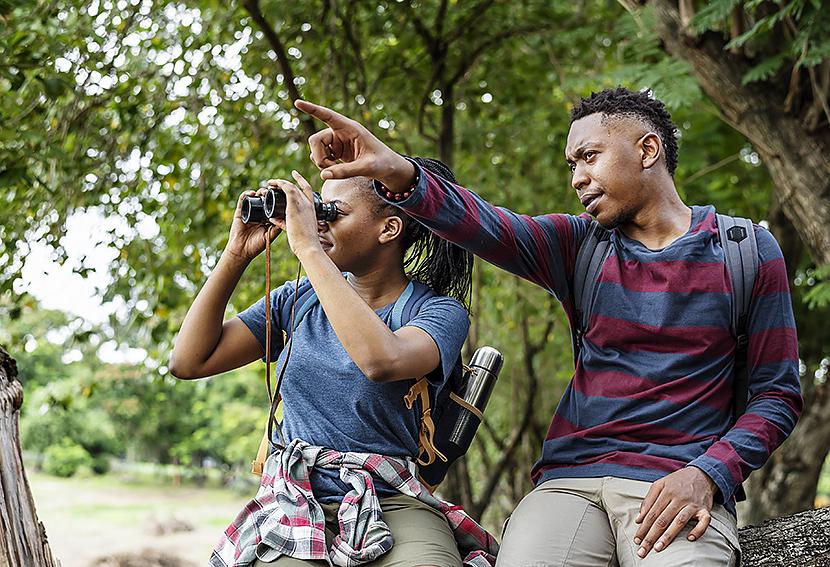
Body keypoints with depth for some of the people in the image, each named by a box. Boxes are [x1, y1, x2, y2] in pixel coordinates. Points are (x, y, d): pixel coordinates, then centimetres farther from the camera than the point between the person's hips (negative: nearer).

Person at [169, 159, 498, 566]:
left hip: (394, 506, -3)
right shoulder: (298, 300, 12)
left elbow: (382, 360, -27)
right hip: (295, 504, 3)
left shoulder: (440, 312, -2)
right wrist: (236, 255, 3)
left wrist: (307, 247, -21)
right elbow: (188, 362, 8)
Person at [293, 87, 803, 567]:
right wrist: (398, 174, -27)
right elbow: (487, 227, -7)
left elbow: (777, 395, 5)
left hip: (676, 486, -2)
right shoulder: (580, 244, 12)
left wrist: (706, 476, -12)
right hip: (571, 478, 3)